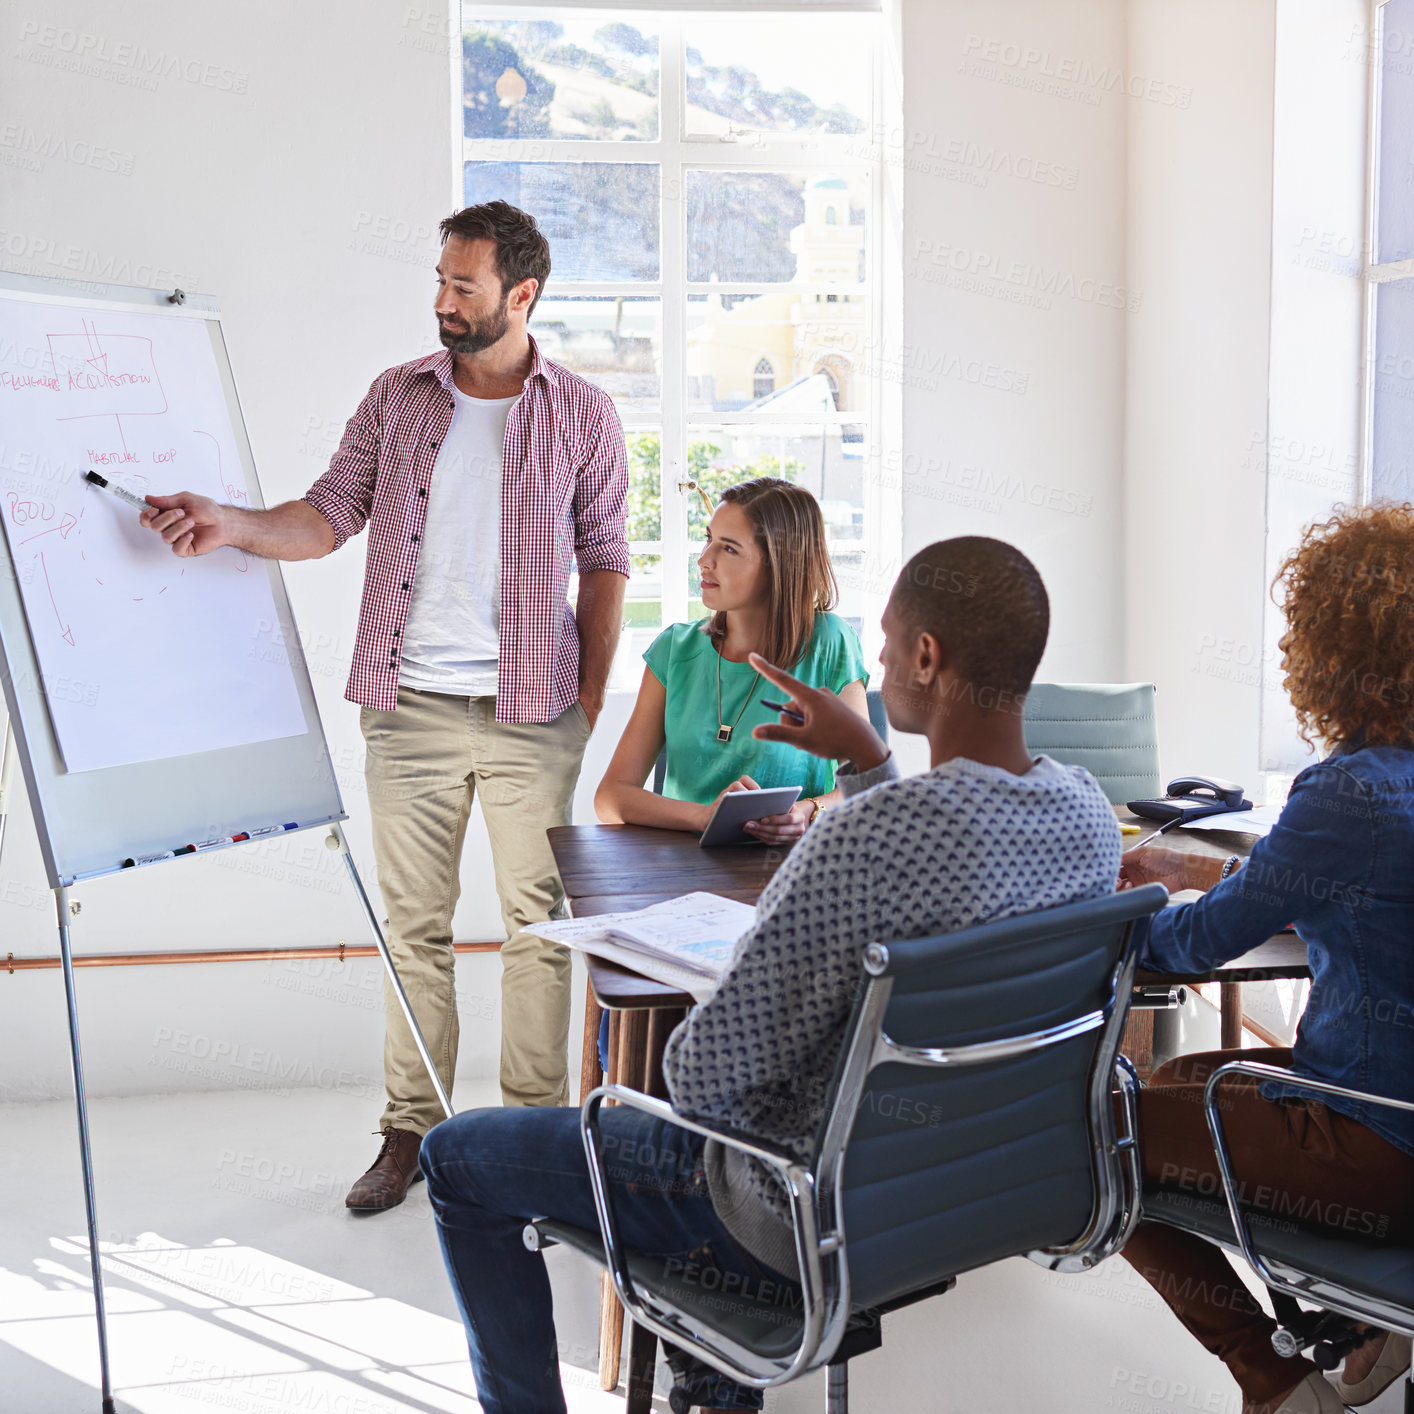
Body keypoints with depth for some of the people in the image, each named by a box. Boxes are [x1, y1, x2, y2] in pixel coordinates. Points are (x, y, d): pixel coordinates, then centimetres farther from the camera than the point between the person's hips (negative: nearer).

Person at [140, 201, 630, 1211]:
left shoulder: (584, 416, 2)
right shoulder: (397, 398, 8)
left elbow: (604, 560, 4)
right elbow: (330, 516, 3)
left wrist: (590, 699, 0)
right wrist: (231, 524, -15)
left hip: (531, 712, -2)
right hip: (410, 709, 2)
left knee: (538, 920, 4)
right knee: (414, 926, 7)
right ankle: (411, 1129, 18)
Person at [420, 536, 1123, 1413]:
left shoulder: (866, 837, -35)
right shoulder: (1090, 815, -9)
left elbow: (704, 1080, -27)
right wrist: (869, 762, 5)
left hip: (811, 1218, -8)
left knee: (459, 1157, 10)